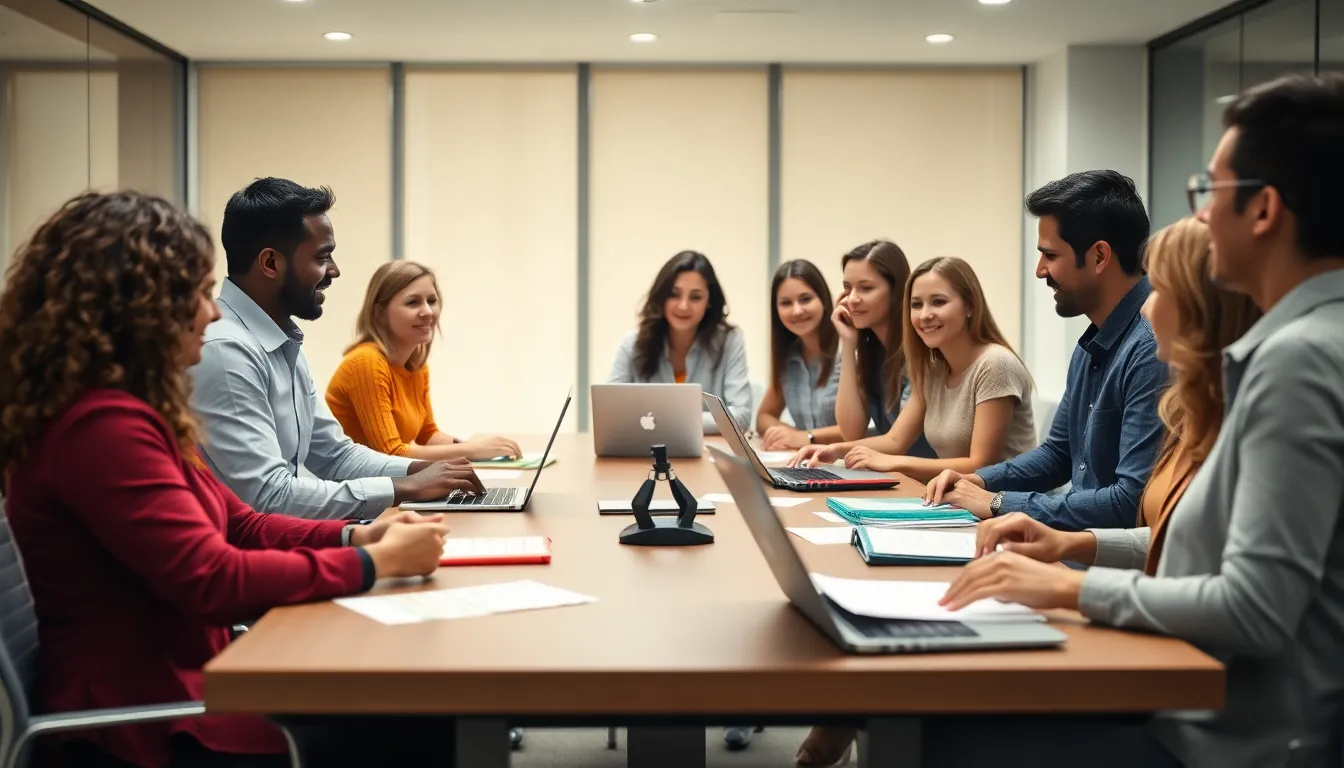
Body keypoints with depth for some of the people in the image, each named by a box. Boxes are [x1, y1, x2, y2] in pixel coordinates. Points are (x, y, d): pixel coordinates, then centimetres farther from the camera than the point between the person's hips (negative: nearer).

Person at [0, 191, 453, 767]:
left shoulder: (123, 410, 11)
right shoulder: (101, 425, -23)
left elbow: (239, 525, 14)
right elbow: (215, 580, -26)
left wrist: (357, 536, -1)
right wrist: (375, 563, -17)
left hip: (174, 683, 10)